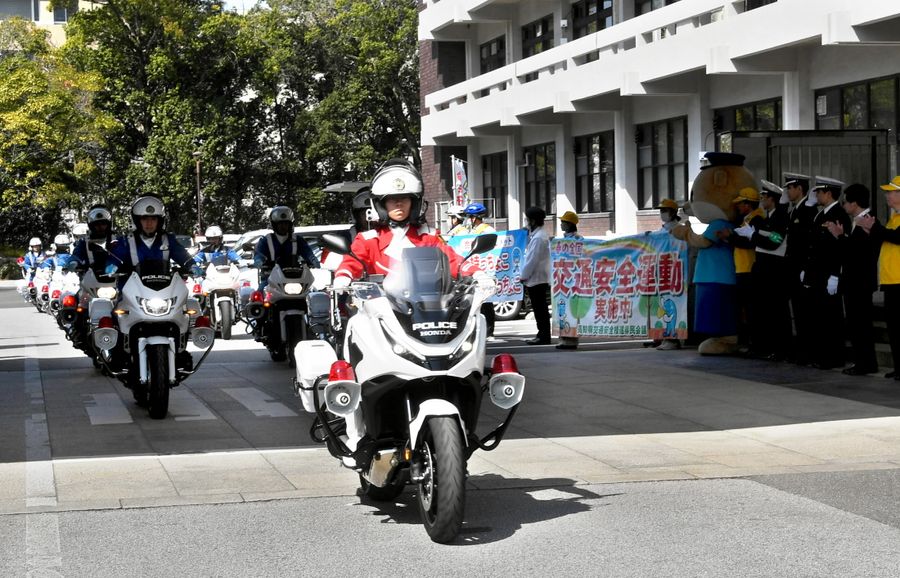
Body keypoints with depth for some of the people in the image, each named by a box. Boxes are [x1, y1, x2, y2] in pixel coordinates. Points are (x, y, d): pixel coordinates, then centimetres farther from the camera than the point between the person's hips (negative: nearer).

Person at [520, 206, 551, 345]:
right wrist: (524, 276, 16)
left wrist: (523, 276, -11)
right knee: (539, 309, 13)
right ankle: (542, 335, 18)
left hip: (537, 279, -10)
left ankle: (543, 337, -3)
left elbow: (532, 260, -19)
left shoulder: (538, 238, -18)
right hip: (536, 278, 10)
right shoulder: (535, 235, 15)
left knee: (540, 309, -6)